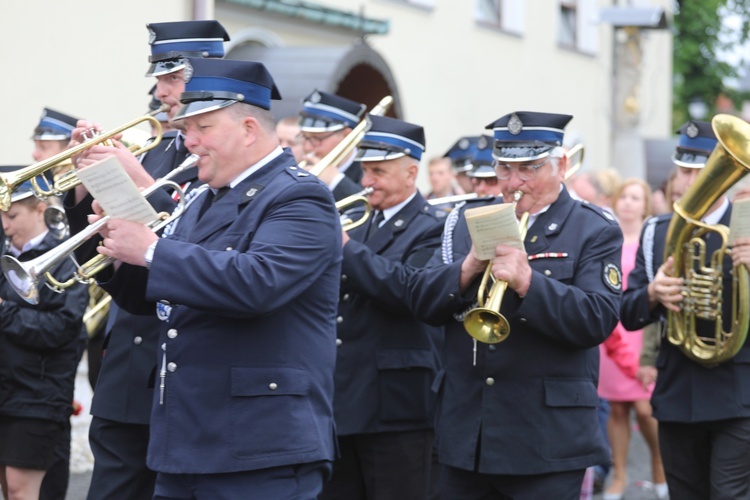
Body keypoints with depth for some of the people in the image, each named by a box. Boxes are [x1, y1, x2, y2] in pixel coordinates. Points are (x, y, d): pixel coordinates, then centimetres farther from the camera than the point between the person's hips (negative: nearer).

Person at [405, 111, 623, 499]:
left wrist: (527, 282, -27)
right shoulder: (467, 221, 12)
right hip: (464, 433, 4)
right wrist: (466, 270, -15)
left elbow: (598, 320, -15)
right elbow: (420, 300, 4)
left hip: (546, 438, -4)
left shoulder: (595, 231, -1)